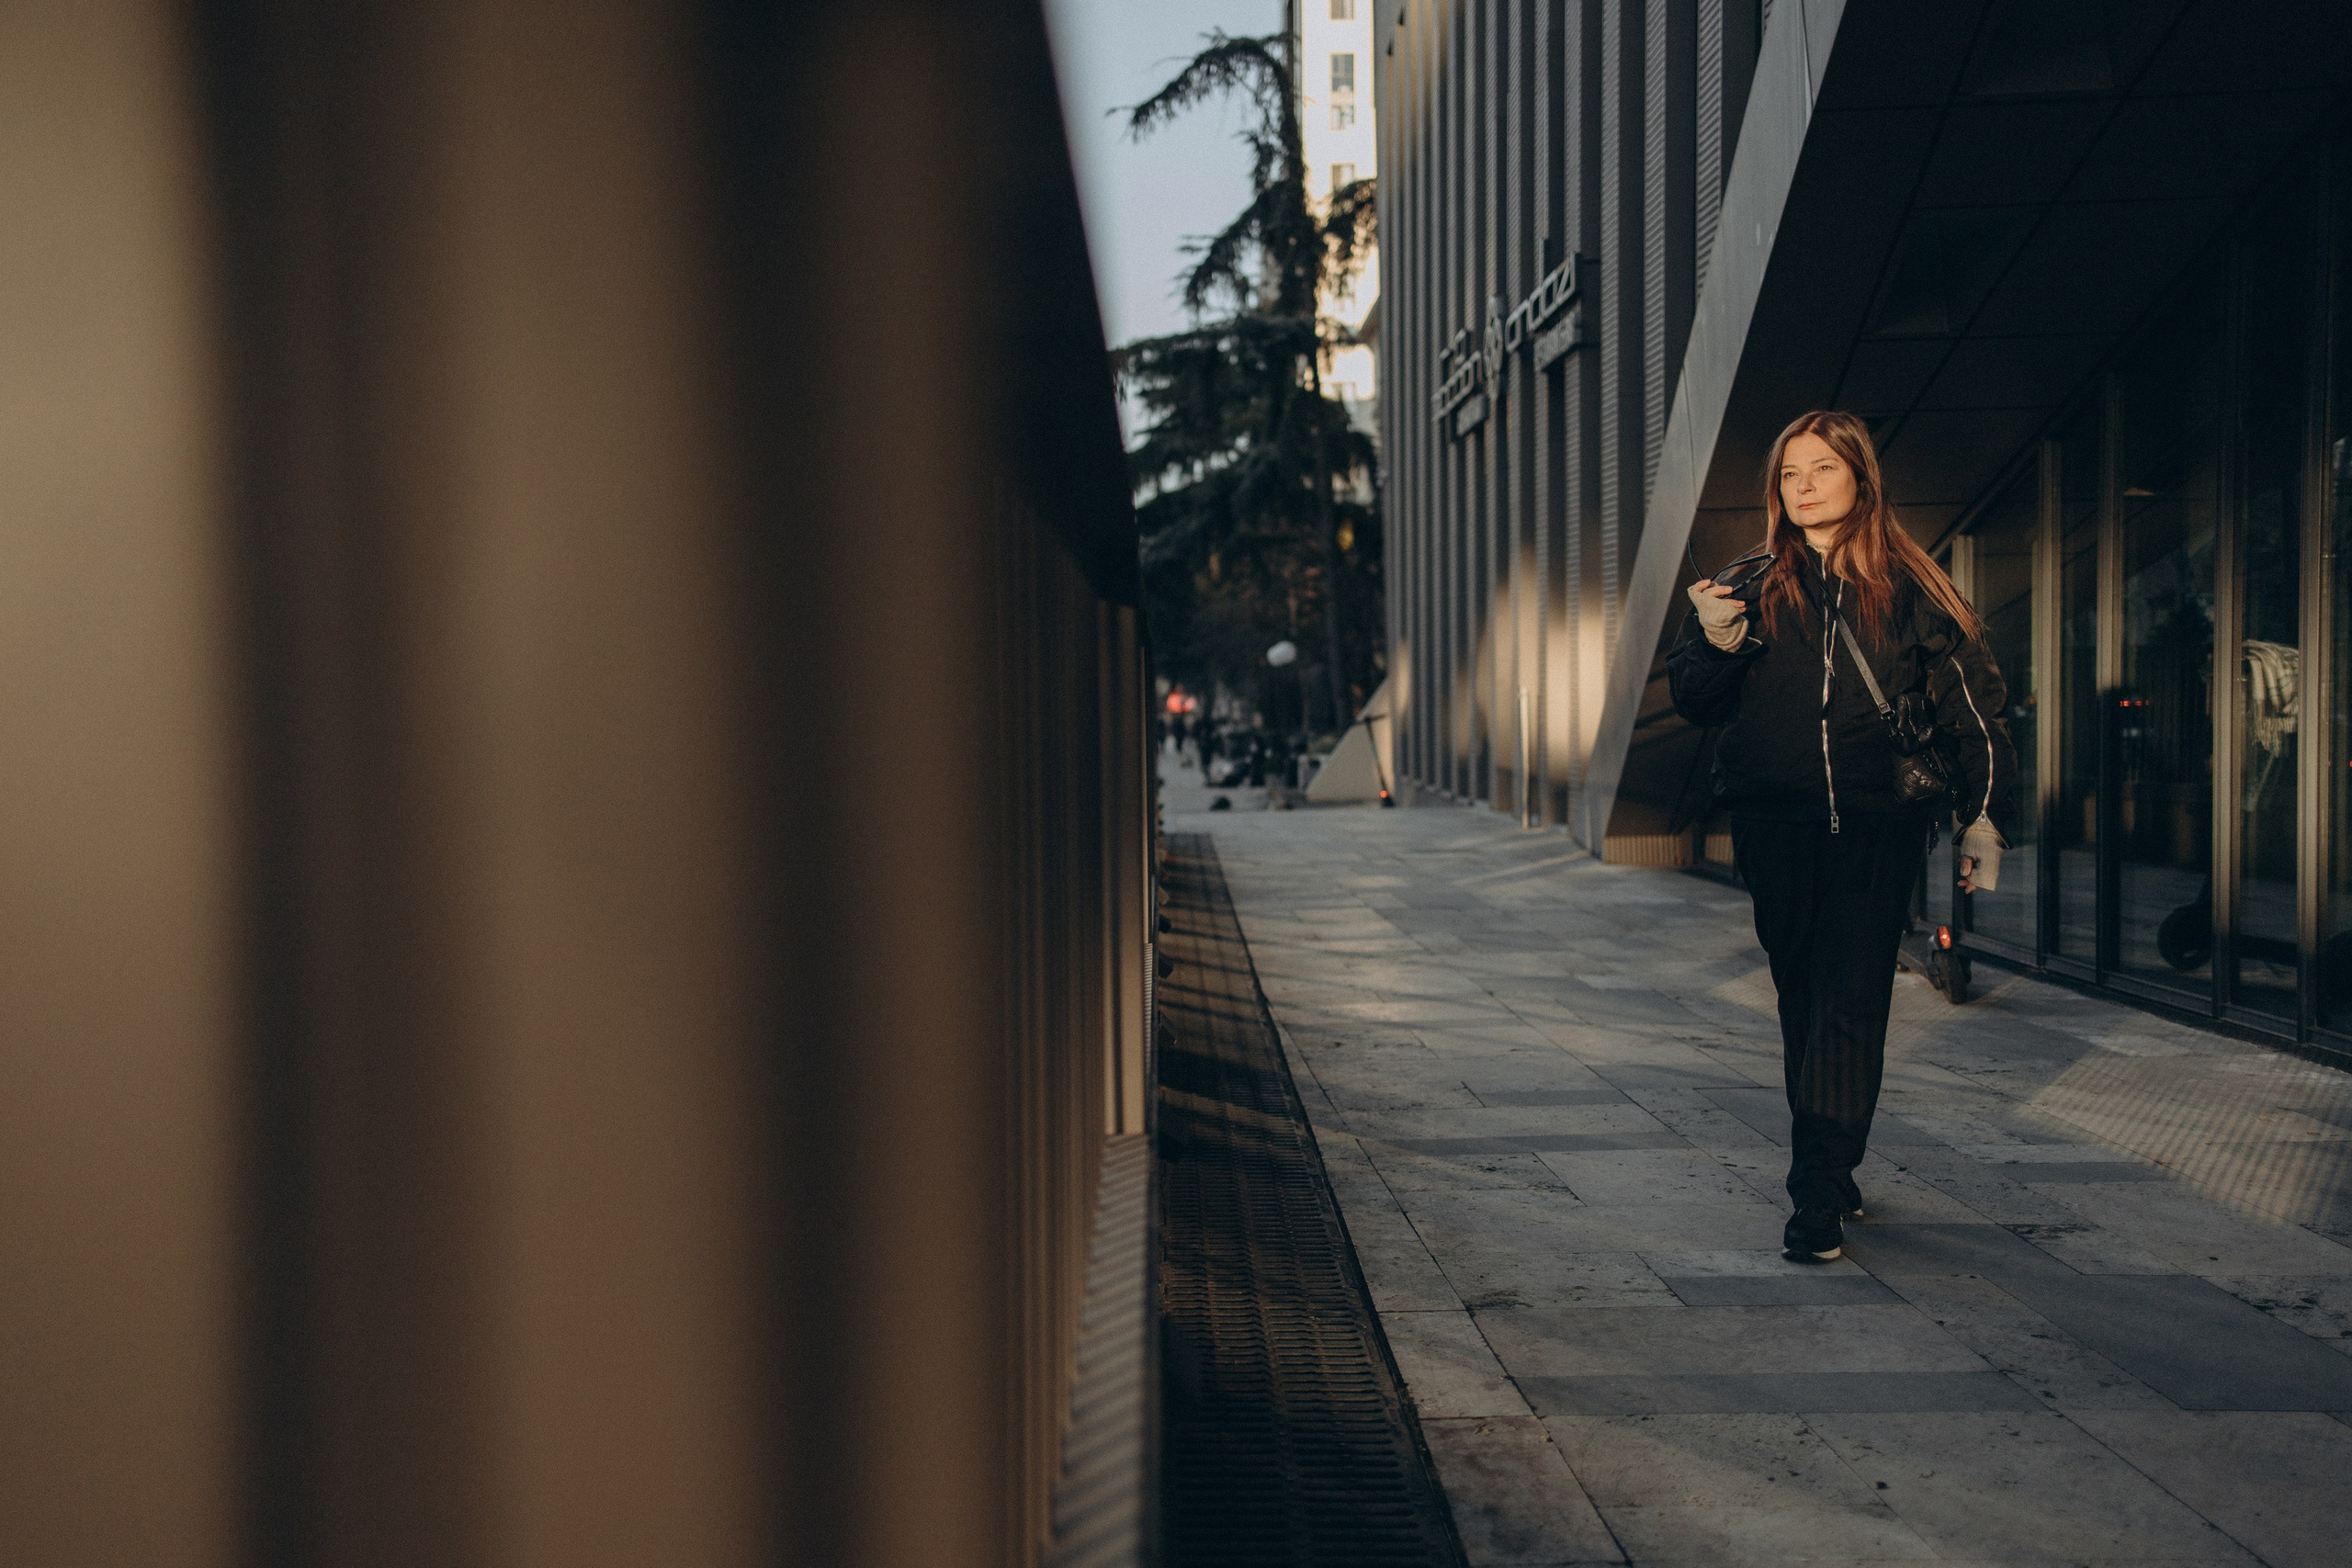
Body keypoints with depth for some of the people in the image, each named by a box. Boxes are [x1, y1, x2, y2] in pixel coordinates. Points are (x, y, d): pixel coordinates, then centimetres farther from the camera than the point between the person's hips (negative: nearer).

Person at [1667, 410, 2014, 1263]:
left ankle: (1819, 1200, -8)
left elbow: (1970, 704, 8)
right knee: (1804, 1001, 9)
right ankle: (1833, 1178, 23)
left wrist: (1981, 816, 3)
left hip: (1876, 827, -2)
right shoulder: (1752, 588, 7)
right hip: (1774, 826, 2)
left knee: (1848, 1004, -8)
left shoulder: (1908, 590, 3)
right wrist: (1716, 647, -14)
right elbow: (1696, 704, 6)